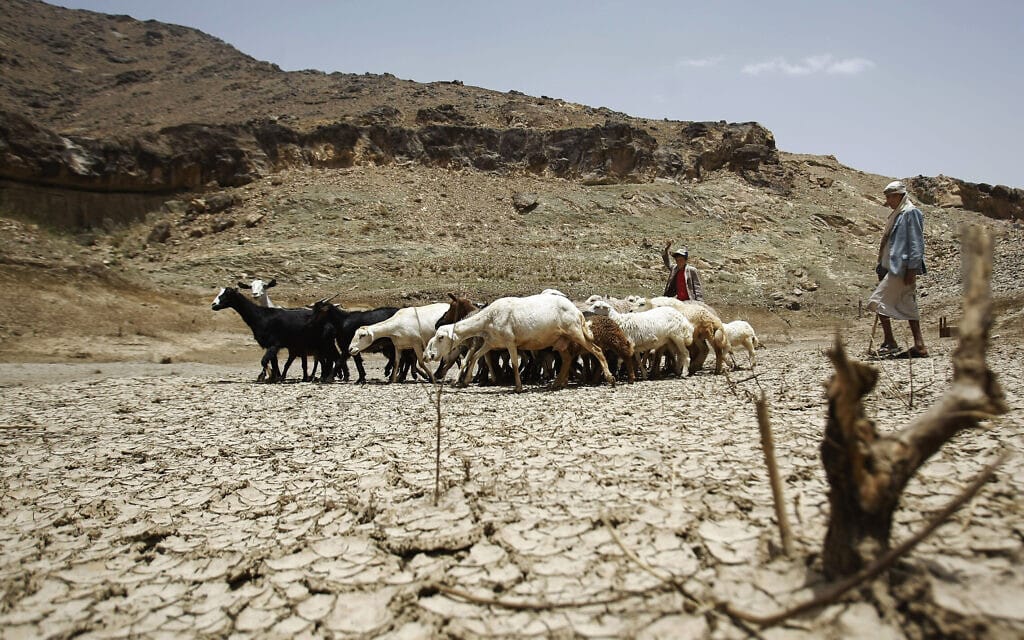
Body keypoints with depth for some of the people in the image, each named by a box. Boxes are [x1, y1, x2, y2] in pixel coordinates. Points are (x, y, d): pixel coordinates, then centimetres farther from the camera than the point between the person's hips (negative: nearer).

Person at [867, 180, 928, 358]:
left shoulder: (911, 213, -8)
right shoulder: (897, 215, 20)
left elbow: (916, 243, -14)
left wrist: (912, 268, -20)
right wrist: (882, 269, 20)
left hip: (902, 267, -10)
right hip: (894, 267, 10)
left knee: (878, 300, -10)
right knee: (908, 306, 9)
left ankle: (889, 342, -5)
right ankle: (919, 345, 11)